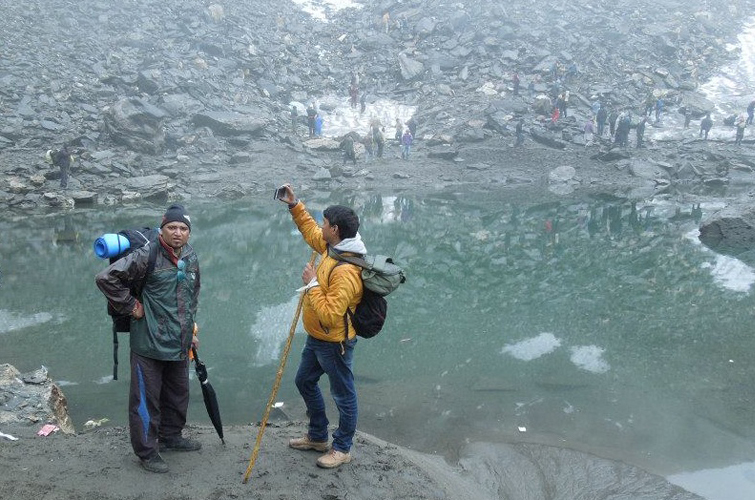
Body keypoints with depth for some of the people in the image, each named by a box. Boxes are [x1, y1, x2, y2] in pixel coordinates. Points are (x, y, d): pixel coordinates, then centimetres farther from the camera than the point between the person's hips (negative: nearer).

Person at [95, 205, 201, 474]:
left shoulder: (191, 258, 8)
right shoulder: (147, 255, -15)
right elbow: (106, 278, -18)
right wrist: (130, 306, -13)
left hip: (179, 344, 7)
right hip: (149, 343, -7)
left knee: (178, 393, 20)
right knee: (146, 398, 2)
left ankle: (170, 436, 39)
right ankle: (146, 451, 16)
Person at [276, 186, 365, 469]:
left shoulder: (346, 272, -32)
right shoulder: (333, 248, -2)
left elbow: (330, 314, -34)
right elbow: (310, 231, 20)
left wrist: (312, 285, -26)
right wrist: (294, 206, 13)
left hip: (335, 343, -11)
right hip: (316, 338, 11)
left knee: (343, 395, 8)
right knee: (305, 382, 24)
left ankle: (342, 449, 24)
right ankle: (317, 437, 39)